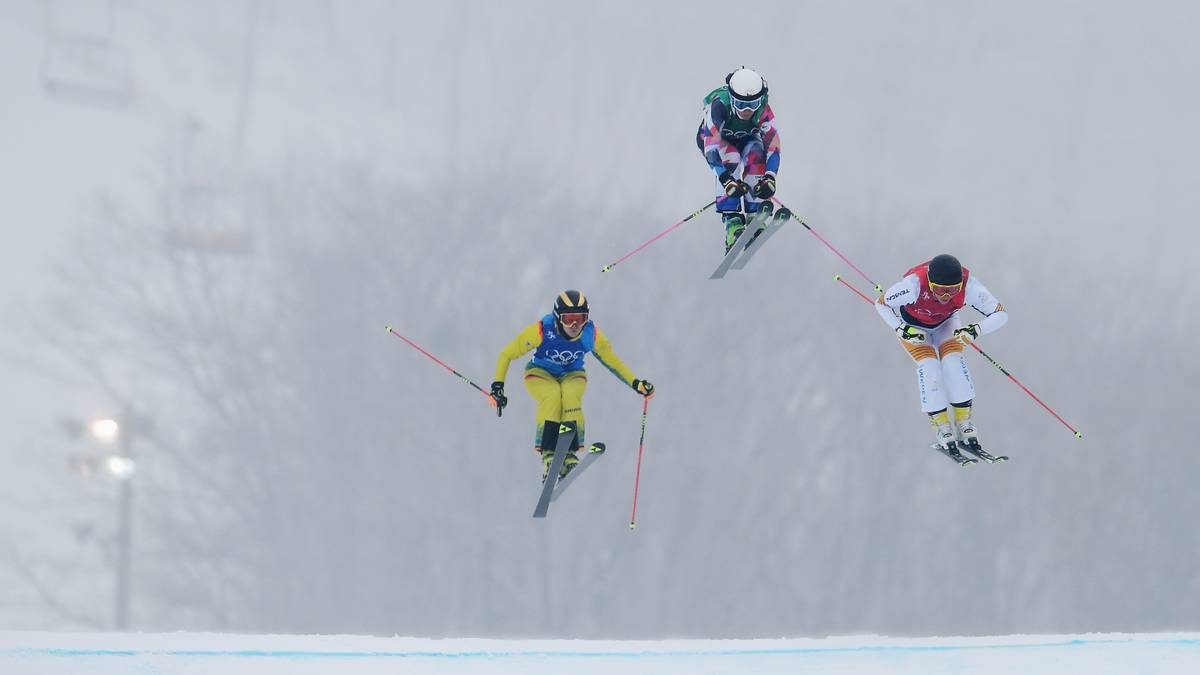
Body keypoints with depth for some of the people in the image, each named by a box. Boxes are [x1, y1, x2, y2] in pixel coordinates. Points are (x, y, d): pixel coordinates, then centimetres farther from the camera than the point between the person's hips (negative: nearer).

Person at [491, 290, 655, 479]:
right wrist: (498, 386, -23)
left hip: (572, 375, 2)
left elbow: (611, 360, 0)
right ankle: (548, 453, -35)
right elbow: (507, 354, -16)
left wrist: (636, 383, -7)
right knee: (552, 395, -36)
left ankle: (570, 453, -34)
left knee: (571, 395, -34)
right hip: (540, 372, -1)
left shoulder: (591, 334, -19)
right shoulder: (543, 329, -27)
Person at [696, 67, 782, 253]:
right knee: (731, 160, -34)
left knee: (755, 153, -31)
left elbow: (772, 145, -33)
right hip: (714, 140, -2)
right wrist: (726, 180, -56)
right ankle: (731, 220, -36)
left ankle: (755, 215, -23)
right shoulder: (719, 107, -40)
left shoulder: (763, 111, -32)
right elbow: (712, 148, -44)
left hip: (746, 140, 2)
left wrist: (769, 178, -48)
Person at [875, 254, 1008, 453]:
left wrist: (977, 330, -47)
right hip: (912, 324, -2)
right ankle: (941, 427, -11)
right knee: (929, 364, -22)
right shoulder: (915, 285, -41)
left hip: (946, 323, 2)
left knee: (953, 360, -21)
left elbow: (1001, 314, -29)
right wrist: (901, 329, -37)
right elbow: (881, 303, -24)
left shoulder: (968, 285, -36)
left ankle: (964, 422, -10)